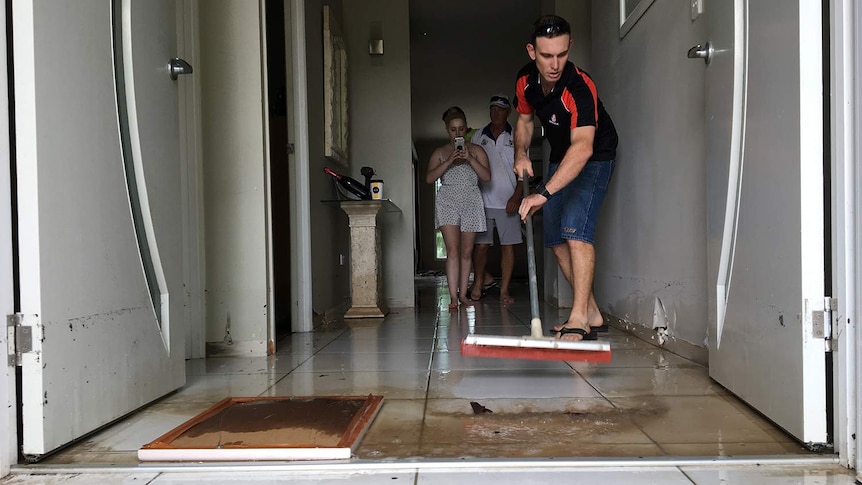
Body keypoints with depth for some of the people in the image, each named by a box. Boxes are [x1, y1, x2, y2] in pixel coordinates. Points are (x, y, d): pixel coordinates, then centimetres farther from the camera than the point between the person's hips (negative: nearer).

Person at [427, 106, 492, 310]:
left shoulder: (476, 150, 9)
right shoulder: (440, 152, 9)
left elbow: (487, 176, -2)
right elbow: (429, 178, -5)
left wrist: (470, 159, -14)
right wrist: (449, 161, -15)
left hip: (471, 202, 1)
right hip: (447, 202, -1)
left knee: (467, 251, 5)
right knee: (453, 250, -13)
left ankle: (463, 293, 15)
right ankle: (453, 296, -14)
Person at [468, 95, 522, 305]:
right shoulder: (478, 137, 10)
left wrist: (516, 197, -9)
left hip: (507, 202, -1)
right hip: (483, 200, 1)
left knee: (508, 245, 0)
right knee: (480, 244, 1)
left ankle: (504, 290, 6)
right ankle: (480, 279, 20)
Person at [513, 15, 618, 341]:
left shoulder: (579, 87, -34)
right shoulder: (526, 80, -12)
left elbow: (582, 147, -48)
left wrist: (544, 193, -58)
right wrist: (521, 154, -10)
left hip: (594, 158, -7)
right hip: (560, 158, 8)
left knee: (576, 230, -25)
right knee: (556, 240, 6)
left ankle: (579, 319, -23)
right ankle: (592, 313, 16)